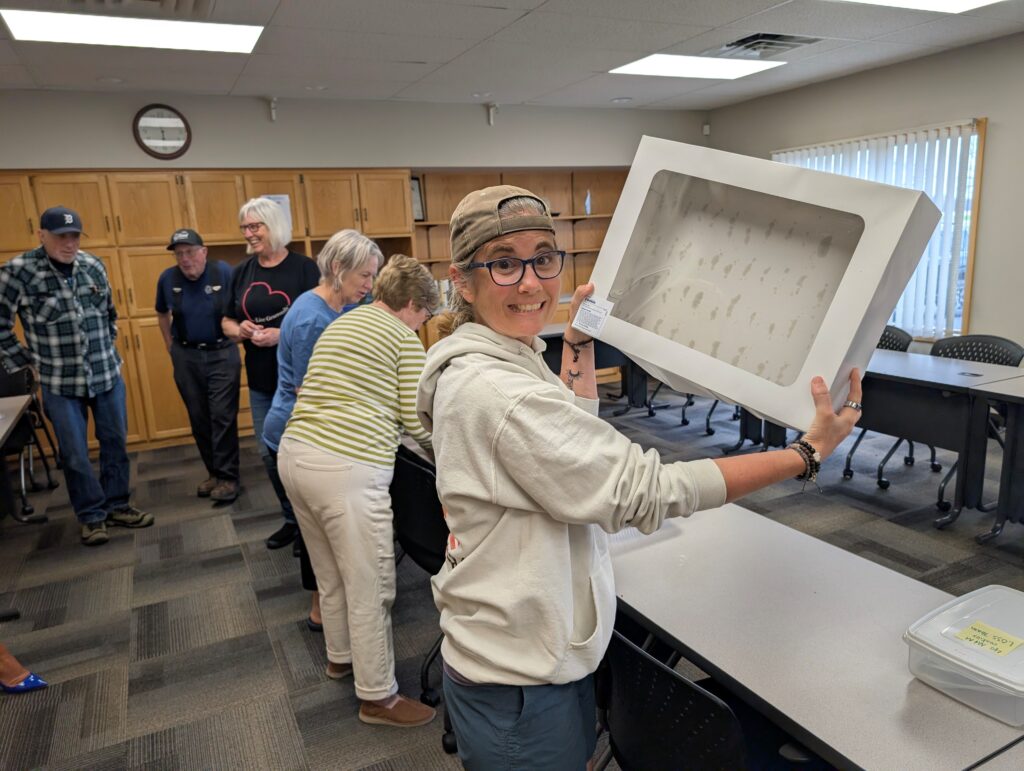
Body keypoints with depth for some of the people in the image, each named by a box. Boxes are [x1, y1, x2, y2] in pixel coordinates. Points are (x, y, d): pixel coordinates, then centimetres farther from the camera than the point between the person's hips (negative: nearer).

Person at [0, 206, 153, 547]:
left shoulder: (93, 266, 2)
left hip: (108, 375, 4)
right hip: (60, 383, -4)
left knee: (115, 442, 12)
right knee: (74, 454, 5)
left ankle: (117, 506, 28)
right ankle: (92, 516, 21)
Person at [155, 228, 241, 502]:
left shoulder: (223, 272, -13)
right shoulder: (168, 278, 0)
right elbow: (162, 313, 17)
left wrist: (238, 334, -12)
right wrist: (170, 345, 12)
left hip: (222, 354, -4)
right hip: (186, 358, 4)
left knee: (223, 416, -5)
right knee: (198, 418, 10)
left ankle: (227, 476, 3)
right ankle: (213, 472, 23)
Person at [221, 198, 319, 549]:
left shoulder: (303, 267, -9)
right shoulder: (242, 273, 7)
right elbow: (227, 322, 15)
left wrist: (284, 335, -24)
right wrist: (239, 330, -8)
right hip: (261, 381, 6)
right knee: (270, 453, 12)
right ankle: (293, 518, 31)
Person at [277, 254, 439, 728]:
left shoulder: (342, 324, 21)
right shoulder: (404, 338, -2)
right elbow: (416, 420, -2)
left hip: (295, 454, 9)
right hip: (347, 470, -9)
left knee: (330, 574, 25)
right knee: (370, 588, 5)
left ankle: (340, 655, 44)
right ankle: (378, 697, 19)